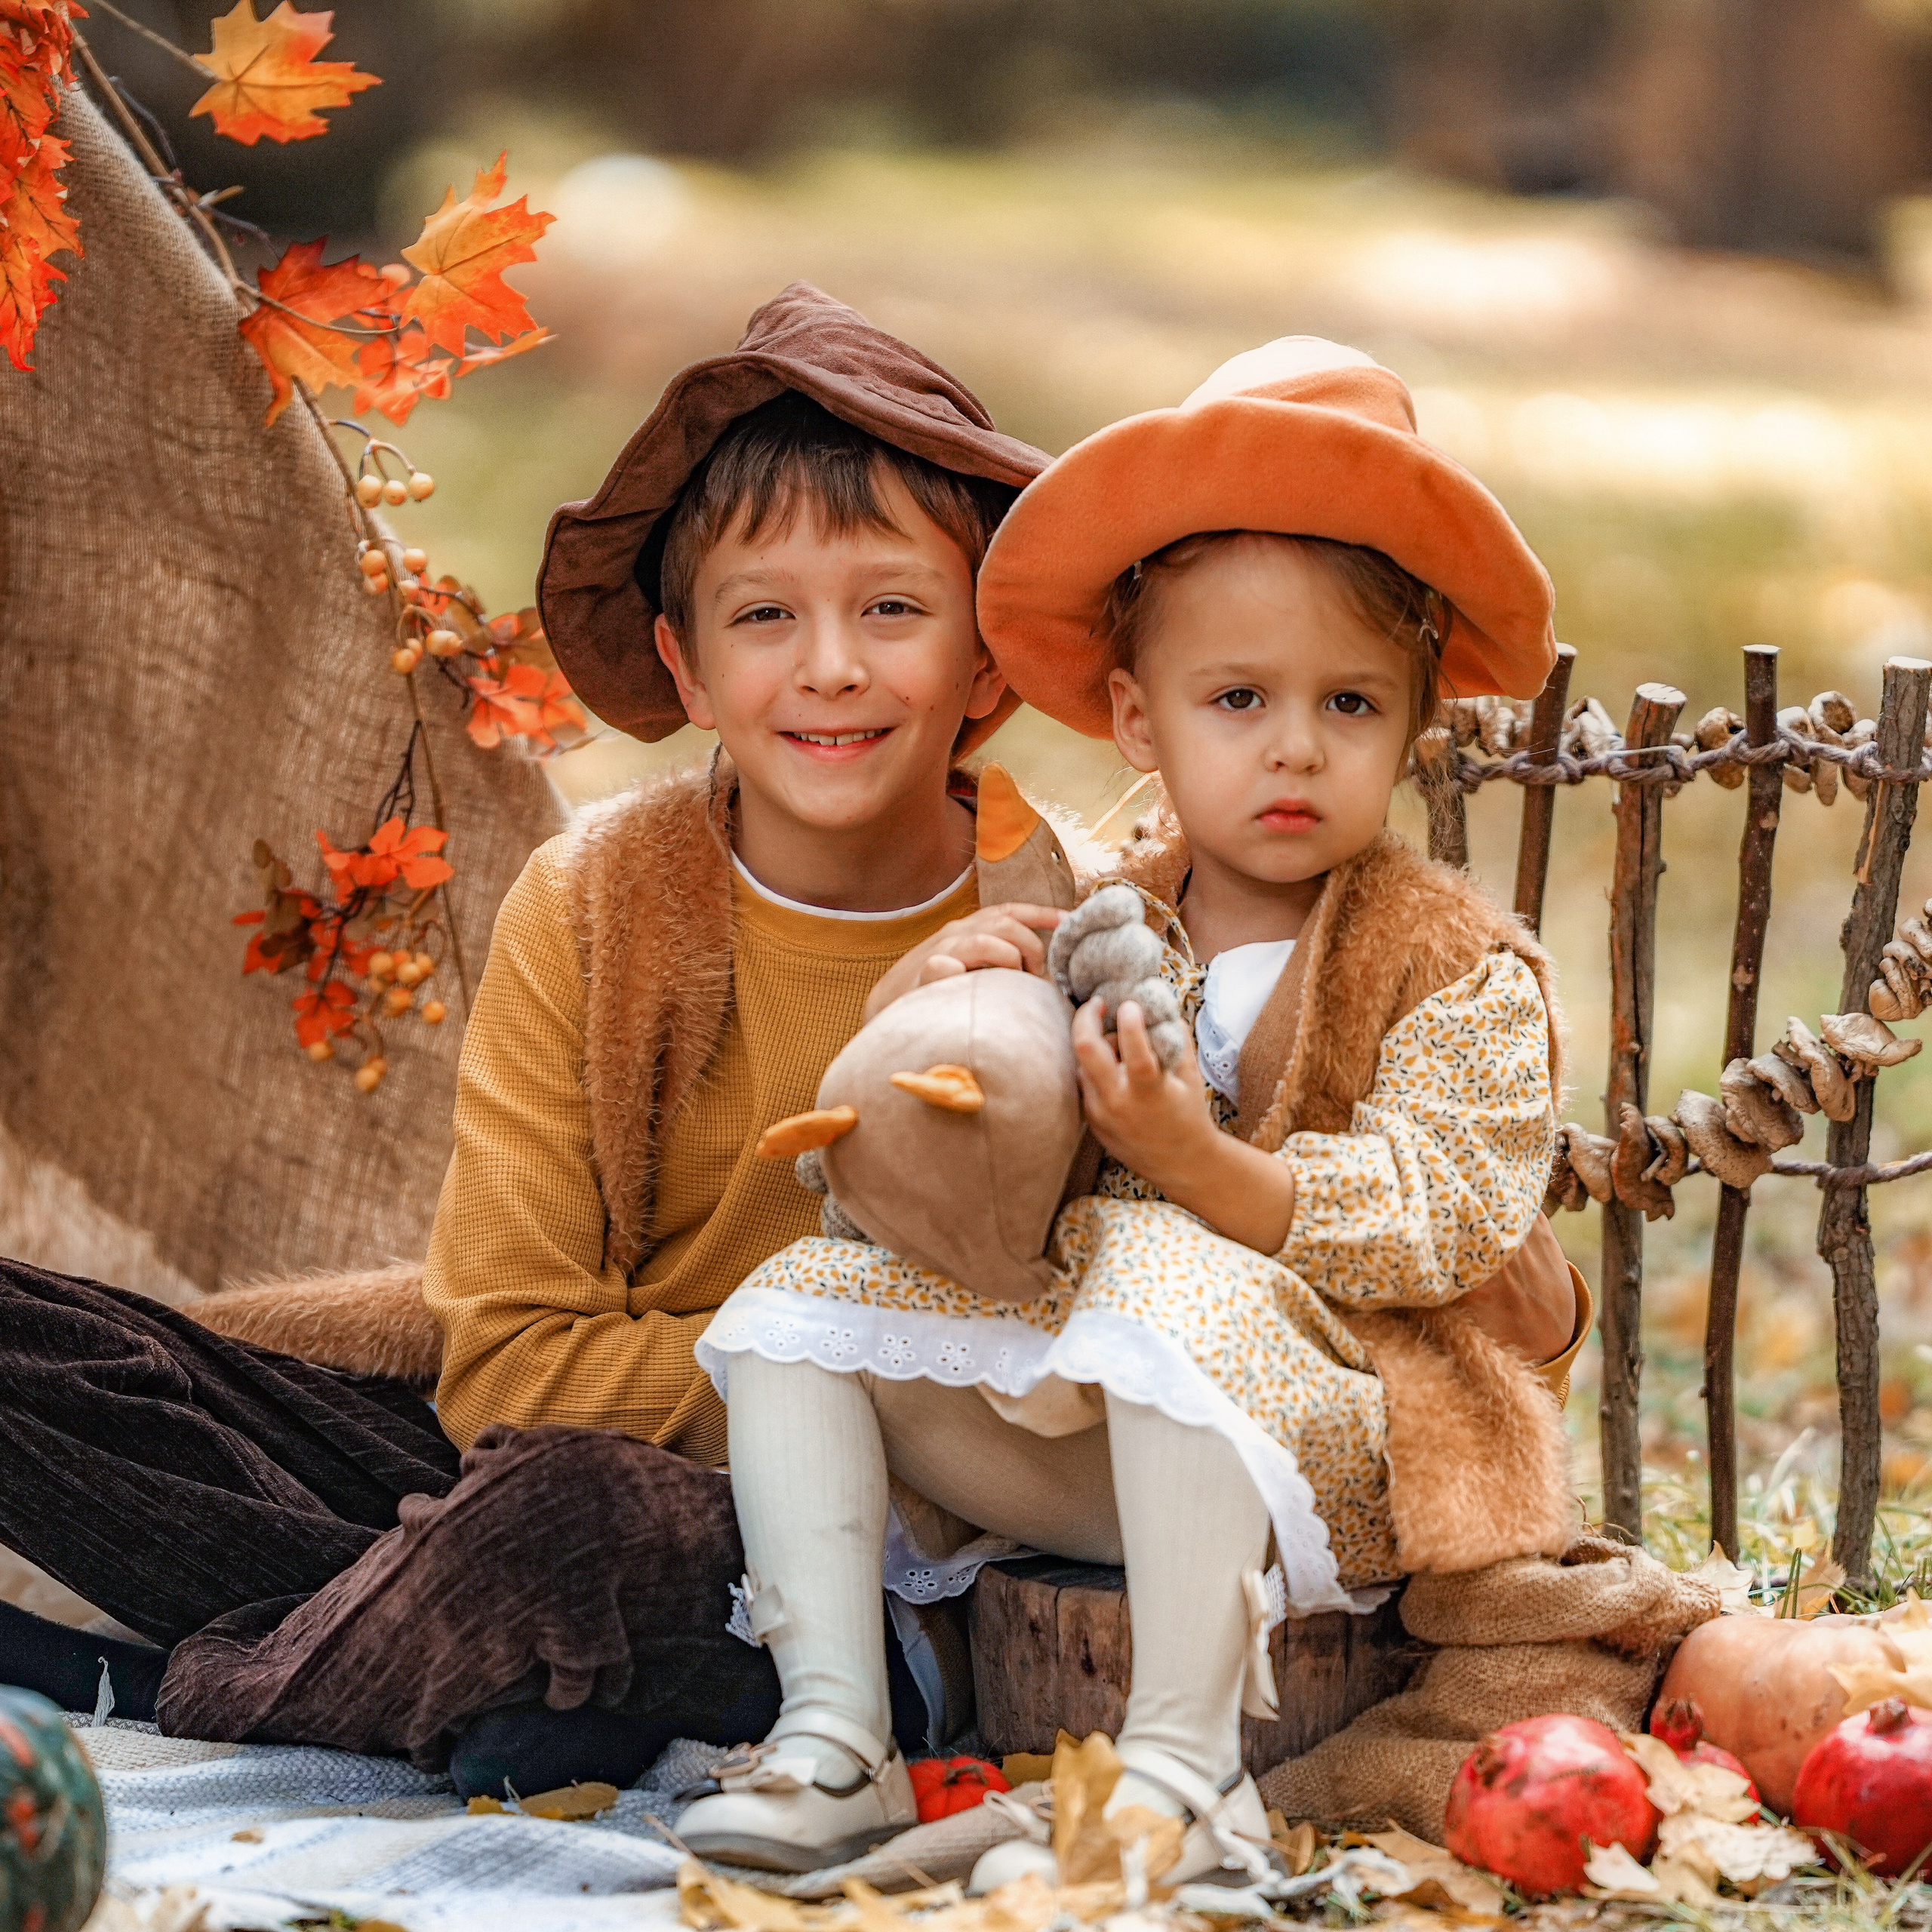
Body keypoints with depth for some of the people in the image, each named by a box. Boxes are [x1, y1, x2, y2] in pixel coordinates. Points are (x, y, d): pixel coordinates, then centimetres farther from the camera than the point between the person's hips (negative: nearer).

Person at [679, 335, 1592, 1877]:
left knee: (1175, 1291, -37)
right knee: (804, 1296, -5)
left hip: (1332, 1446, -6)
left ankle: (1186, 1767, -34)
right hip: (1076, 1431, 6)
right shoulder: (1105, 930, 10)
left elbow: (1441, 1218, -16)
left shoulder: (1460, 964, -4)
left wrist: (1204, 1167, -29)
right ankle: (834, 1732, -12)